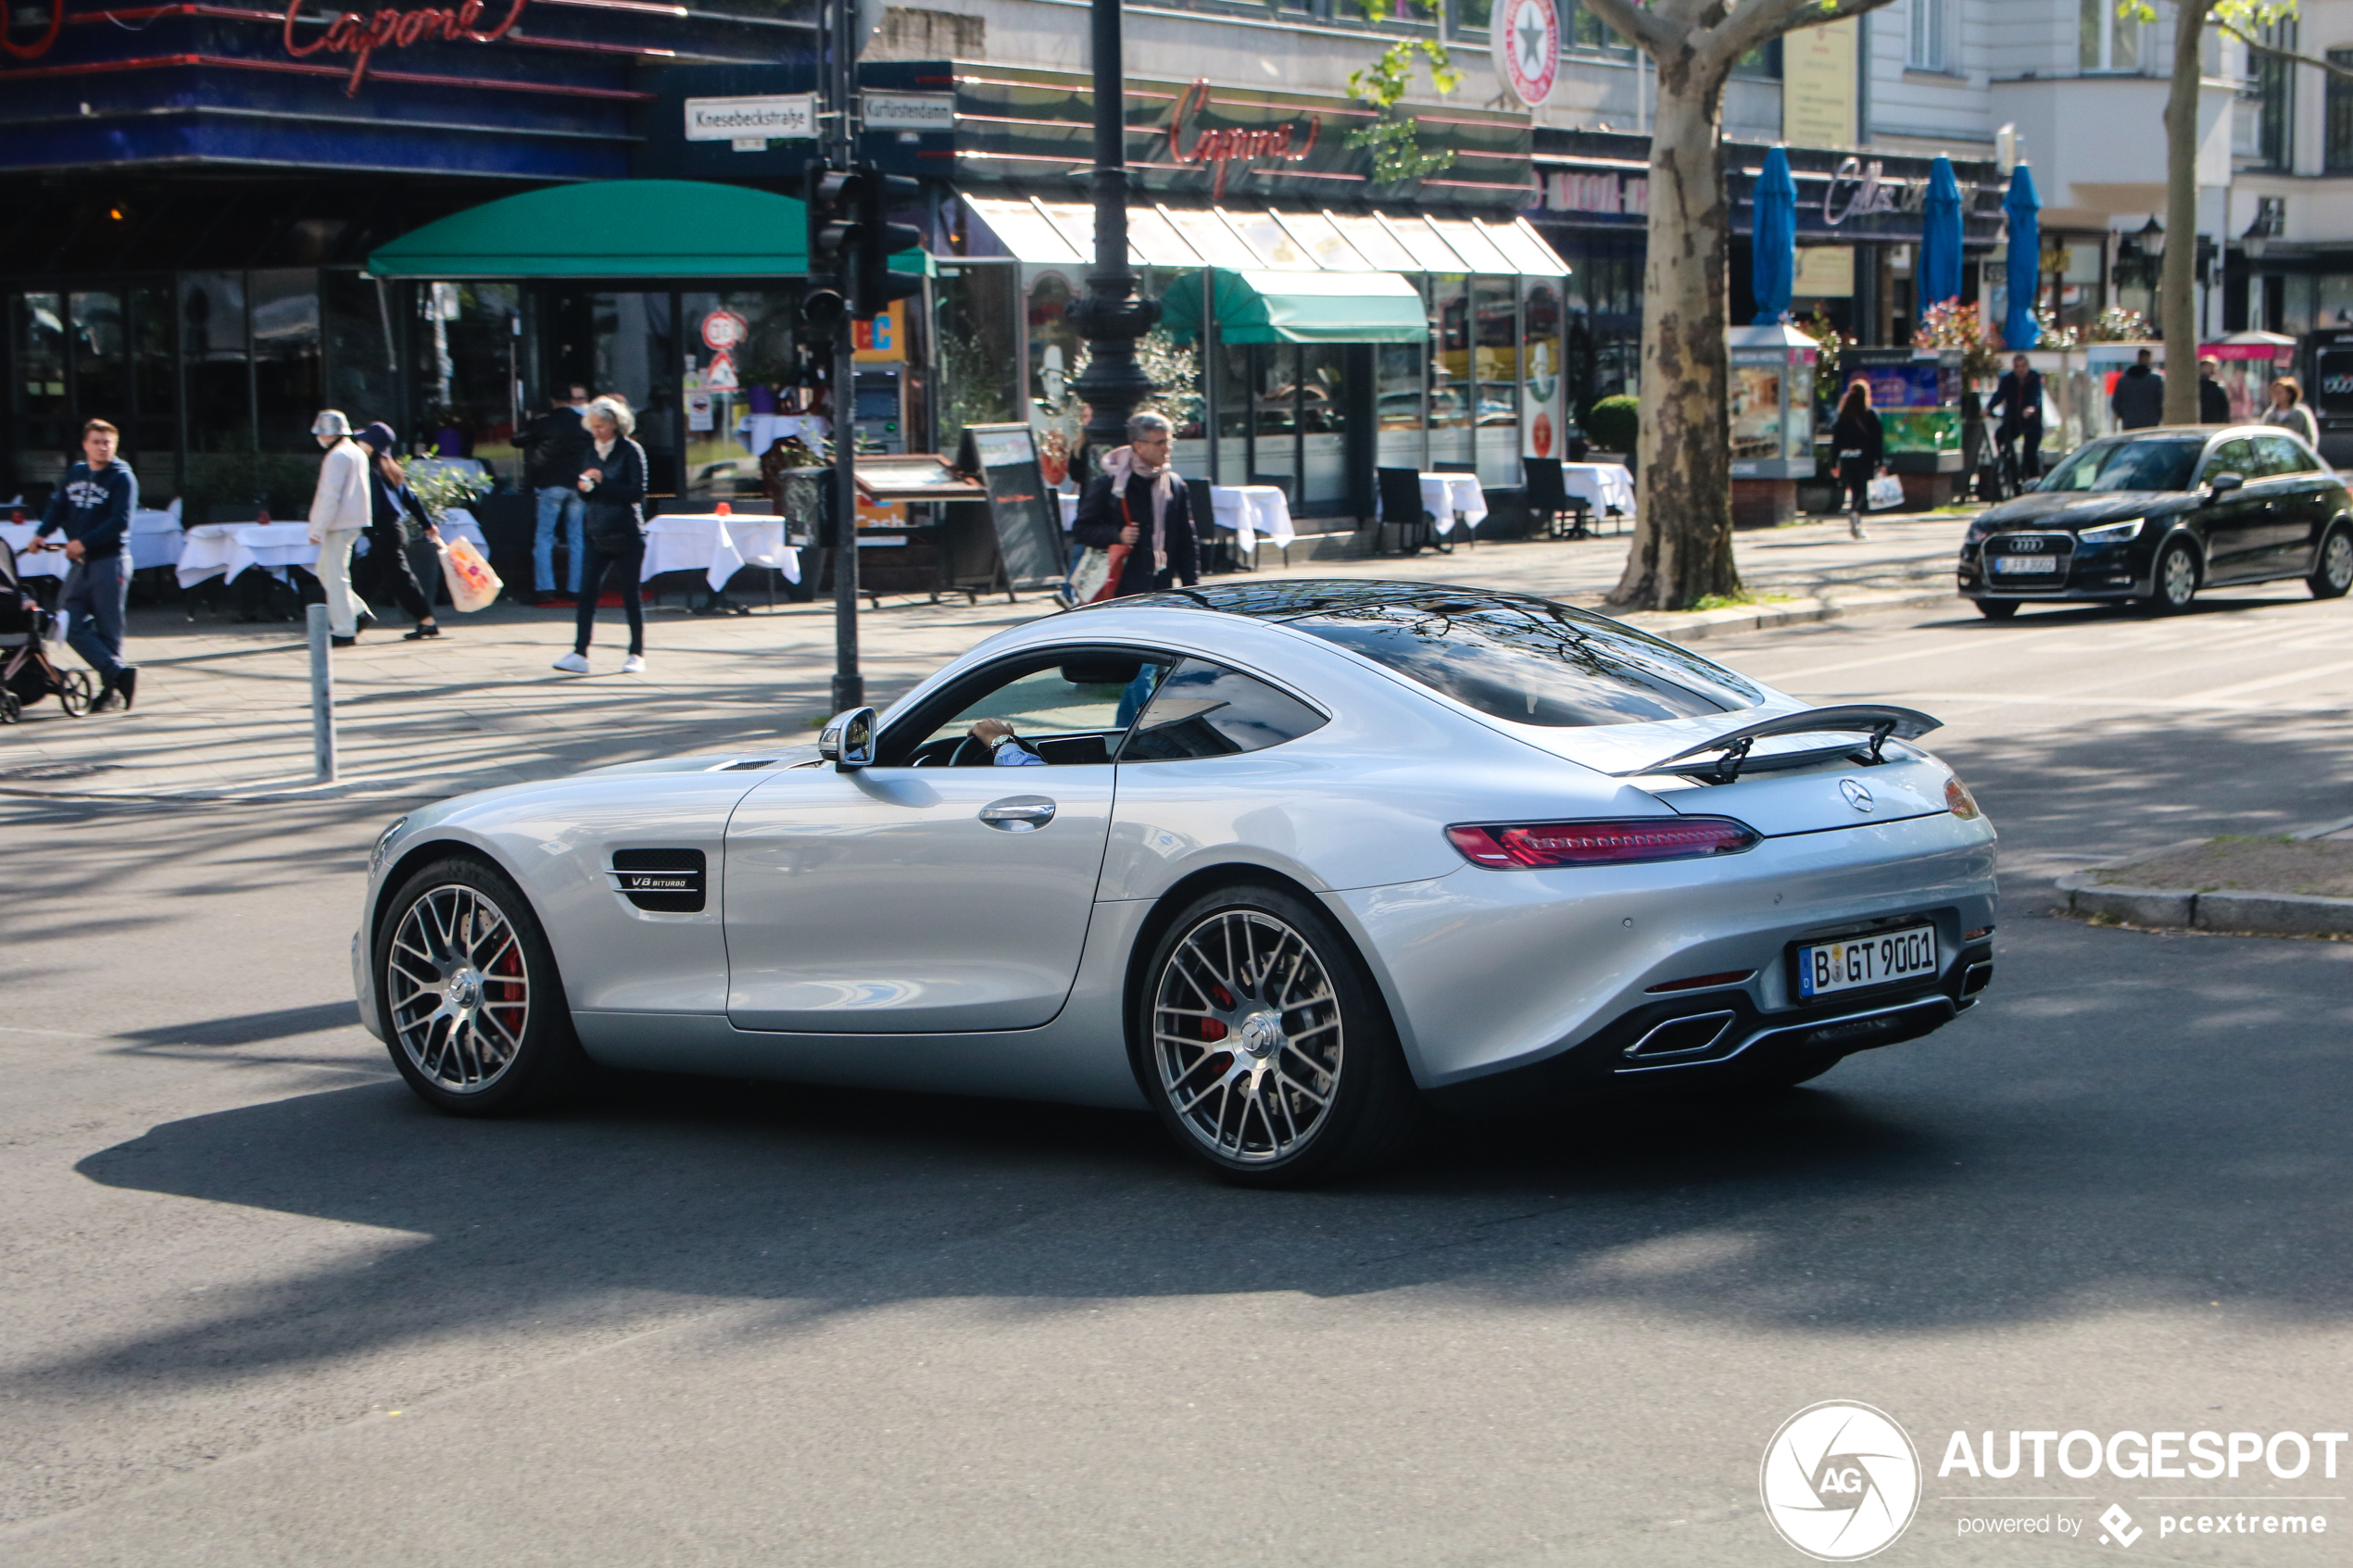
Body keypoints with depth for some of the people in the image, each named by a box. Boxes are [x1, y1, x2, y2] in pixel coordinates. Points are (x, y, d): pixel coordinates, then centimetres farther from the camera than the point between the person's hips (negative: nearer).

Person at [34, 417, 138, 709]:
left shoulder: (122, 478, -5)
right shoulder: (74, 475, 13)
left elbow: (120, 521, -16)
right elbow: (57, 508, 11)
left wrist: (84, 542, -22)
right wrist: (41, 534, -8)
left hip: (110, 562, -6)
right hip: (80, 563, 6)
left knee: (108, 629, -3)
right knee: (71, 624, -4)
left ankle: (111, 690, 4)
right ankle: (119, 673, -6)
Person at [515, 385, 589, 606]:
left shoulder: (544, 422, -3)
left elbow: (518, 440, 8)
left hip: (551, 484, -3)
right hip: (577, 485, 3)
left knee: (544, 538, 1)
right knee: (576, 538, 9)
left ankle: (545, 588, -9)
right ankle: (576, 588, 7)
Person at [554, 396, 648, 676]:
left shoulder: (631, 451, -7)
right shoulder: (592, 450, 11)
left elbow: (637, 492, -14)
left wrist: (602, 483, -18)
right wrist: (585, 486, -5)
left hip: (627, 535, -5)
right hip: (599, 535, 5)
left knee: (631, 594, 1)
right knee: (587, 592, -3)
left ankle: (637, 655, 10)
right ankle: (579, 654, -5)